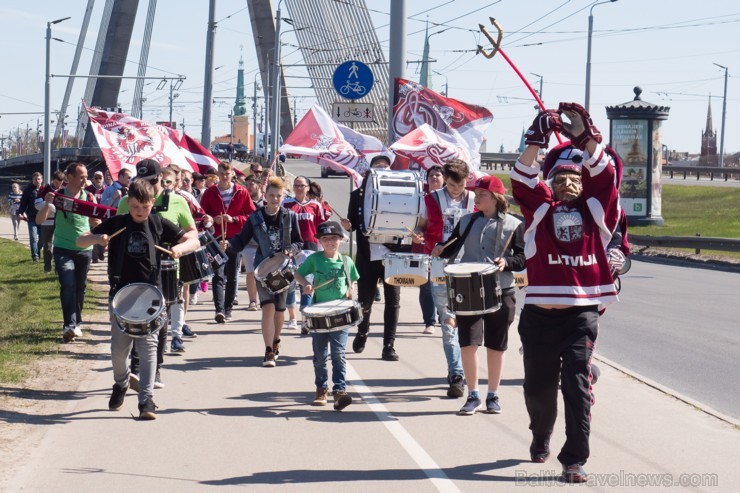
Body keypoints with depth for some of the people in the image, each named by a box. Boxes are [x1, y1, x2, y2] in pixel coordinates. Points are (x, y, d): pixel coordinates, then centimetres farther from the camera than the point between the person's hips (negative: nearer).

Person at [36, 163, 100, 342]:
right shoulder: (58, 196, -8)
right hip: (63, 248, -3)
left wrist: (97, 222, -16)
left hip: (84, 249, 3)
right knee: (67, 285, -15)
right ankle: (69, 326, -22)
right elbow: (39, 220, -12)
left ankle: (76, 323, 26)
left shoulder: (89, 197, 0)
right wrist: (47, 204, -31)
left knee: (80, 287, 11)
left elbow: (96, 222, 8)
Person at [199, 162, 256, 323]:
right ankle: (219, 309, -19)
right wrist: (213, 219, -11)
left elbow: (252, 215, 2)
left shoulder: (242, 192, 2)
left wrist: (233, 219, -12)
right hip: (216, 239, -1)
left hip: (235, 239, 1)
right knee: (218, 275, -11)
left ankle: (228, 308, 19)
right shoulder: (209, 193, 3)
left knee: (232, 276, 8)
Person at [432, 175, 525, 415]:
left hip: (500, 292, -2)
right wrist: (440, 250, -9)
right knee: (468, 342, -4)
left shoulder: (513, 225, -1)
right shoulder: (467, 221, 9)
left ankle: (493, 396, 22)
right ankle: (473, 396, 9)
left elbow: (522, 259, -3)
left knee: (496, 346, 7)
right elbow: (451, 249, 12)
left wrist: (506, 262, -23)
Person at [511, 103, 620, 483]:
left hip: (582, 312, -1)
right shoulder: (539, 207, 8)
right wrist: (537, 139, -19)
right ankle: (541, 438, 39)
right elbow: (522, 179, -6)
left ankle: (575, 459, -7)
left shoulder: (595, 207, 9)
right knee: (539, 385, 12)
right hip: (539, 313, 1)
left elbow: (604, 173, -2)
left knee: (577, 384, -10)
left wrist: (585, 135, -12)